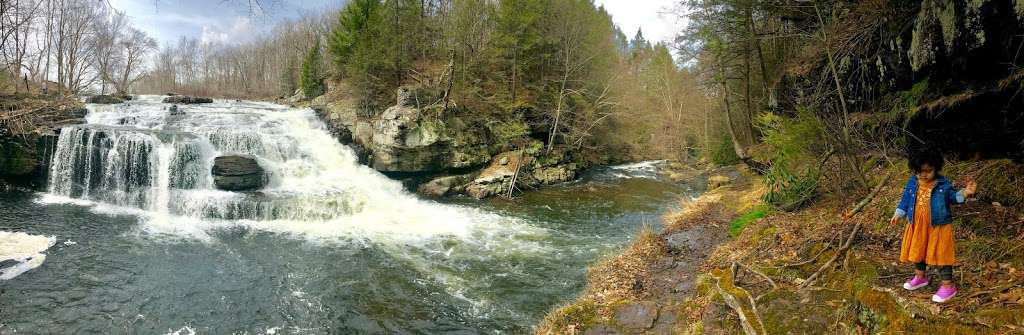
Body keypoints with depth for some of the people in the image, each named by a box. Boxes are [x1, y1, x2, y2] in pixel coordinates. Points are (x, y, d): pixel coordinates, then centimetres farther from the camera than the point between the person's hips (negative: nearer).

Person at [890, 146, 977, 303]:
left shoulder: (943, 184, -9)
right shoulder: (912, 183, 0)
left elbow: (953, 197, 3)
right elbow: (906, 200, 9)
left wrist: (965, 193, -17)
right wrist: (898, 214, 6)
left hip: (938, 227, -4)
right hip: (917, 226, 4)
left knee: (941, 255, 1)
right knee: (917, 252, 18)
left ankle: (948, 285, 13)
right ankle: (920, 277, 38)